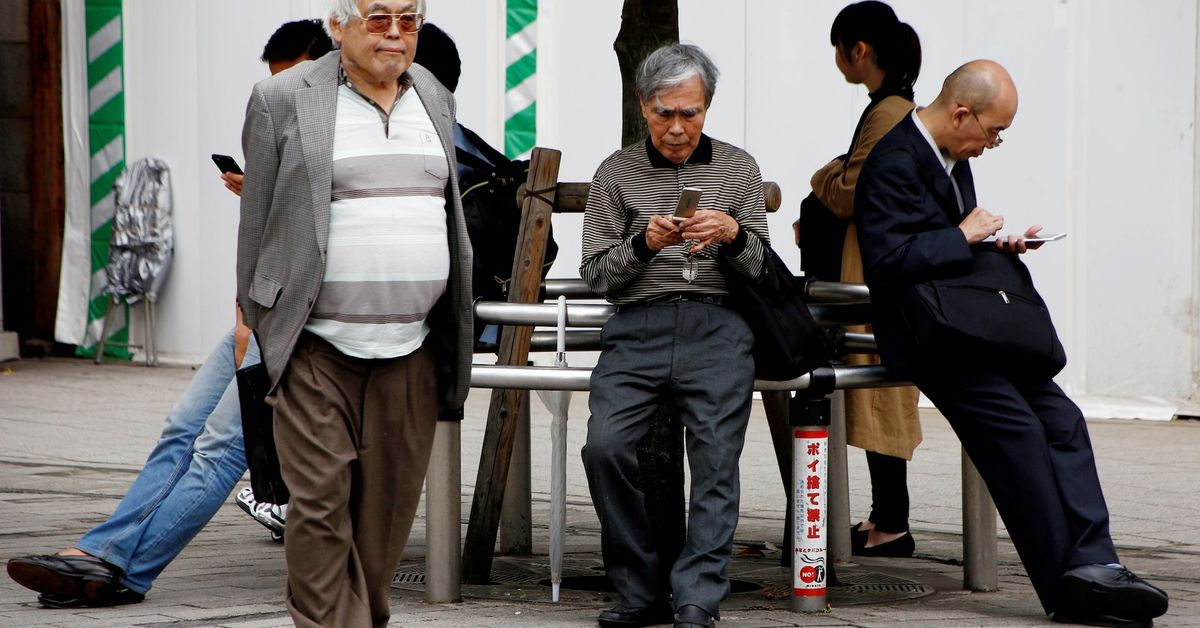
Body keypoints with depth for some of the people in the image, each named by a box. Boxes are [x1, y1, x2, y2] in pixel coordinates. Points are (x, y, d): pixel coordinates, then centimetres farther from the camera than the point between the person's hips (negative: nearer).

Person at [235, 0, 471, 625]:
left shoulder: (435, 98, 14)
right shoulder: (282, 99, -2)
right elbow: (256, 224, 3)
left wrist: (456, 332, 22)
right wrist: (253, 331, 3)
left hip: (412, 349, 4)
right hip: (316, 346, -4)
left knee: (388, 508, 7)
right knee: (320, 504, -8)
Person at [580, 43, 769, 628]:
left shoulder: (738, 168, 14)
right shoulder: (616, 173, 13)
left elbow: (761, 266, 12)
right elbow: (595, 274, 10)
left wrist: (733, 235, -9)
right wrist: (643, 244, -8)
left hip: (717, 324, 0)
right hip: (637, 328, 0)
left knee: (716, 460, -15)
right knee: (605, 445, -20)